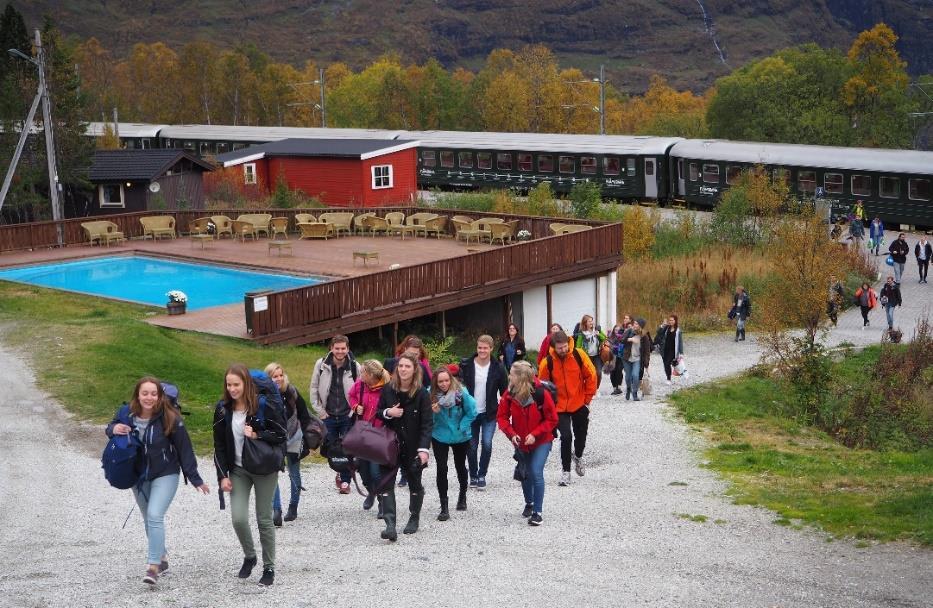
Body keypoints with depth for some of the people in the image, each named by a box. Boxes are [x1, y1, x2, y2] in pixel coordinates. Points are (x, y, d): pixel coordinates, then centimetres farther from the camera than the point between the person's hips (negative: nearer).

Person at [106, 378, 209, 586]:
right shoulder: (126, 415, -10)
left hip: (165, 475, -5)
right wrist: (113, 429, -16)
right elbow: (111, 428, 10)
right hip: (138, 477, 5)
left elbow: (184, 449, -12)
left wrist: (195, 479, -9)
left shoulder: (170, 418, -19)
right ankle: (161, 555, 37)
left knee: (155, 516, -19)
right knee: (148, 520, 17)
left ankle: (153, 566, -15)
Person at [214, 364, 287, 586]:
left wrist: (256, 436, -23)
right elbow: (219, 445, 3)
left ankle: (269, 567, 18)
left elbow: (281, 434, -10)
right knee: (239, 518, -8)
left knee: (264, 519, 3)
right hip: (238, 470, 3)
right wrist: (223, 475, -2)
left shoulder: (263, 405, -14)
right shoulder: (223, 409, -2)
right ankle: (249, 556, 20)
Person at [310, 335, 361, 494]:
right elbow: (314, 388, 4)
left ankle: (345, 481, 7)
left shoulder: (355, 367, -6)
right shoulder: (321, 365, -4)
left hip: (348, 416, -1)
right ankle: (339, 472, 33)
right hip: (328, 416, 2)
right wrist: (320, 410, 0)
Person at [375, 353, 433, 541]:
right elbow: (378, 413, 11)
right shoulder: (388, 390, 0)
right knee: (387, 483, -11)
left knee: (415, 483, 13)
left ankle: (414, 519, 34)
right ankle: (390, 525, -15)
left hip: (413, 446, -2)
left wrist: (424, 448, -21)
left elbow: (427, 423, -11)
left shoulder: (421, 394, -9)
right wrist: (388, 412, -12)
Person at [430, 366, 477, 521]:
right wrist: (433, 412, -30)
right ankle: (444, 508, -4)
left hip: (460, 437, 0)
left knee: (460, 466, 21)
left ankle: (462, 495, 47)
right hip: (440, 437, 0)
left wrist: (461, 428, -16)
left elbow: (471, 412, -12)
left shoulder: (461, 393, -22)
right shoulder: (432, 395, -18)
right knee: (441, 469, -9)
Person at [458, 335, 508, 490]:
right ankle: (473, 475, 24)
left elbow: (504, 391, 2)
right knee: (471, 446, 6)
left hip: (489, 414, -1)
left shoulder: (498, 368, -4)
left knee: (487, 444, -12)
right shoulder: (466, 365, -5)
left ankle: (482, 475, 5)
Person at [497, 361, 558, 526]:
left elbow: (552, 420, -15)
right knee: (525, 473, 17)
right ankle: (529, 503, 42)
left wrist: (535, 434, -24)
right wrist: (511, 434, -23)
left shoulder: (541, 394, -24)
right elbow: (502, 417, -6)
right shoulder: (509, 394, -13)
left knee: (536, 472, -17)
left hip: (541, 442, -4)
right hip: (520, 442, 4)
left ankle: (537, 512, -9)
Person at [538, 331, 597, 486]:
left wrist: (588, 397, 0)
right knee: (566, 437, -12)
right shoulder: (547, 362, -16)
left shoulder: (578, 355, -13)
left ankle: (578, 456, 47)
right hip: (560, 408, -2)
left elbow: (591, 375, -2)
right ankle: (565, 471, 3)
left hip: (579, 405, 2)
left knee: (581, 435, 16)